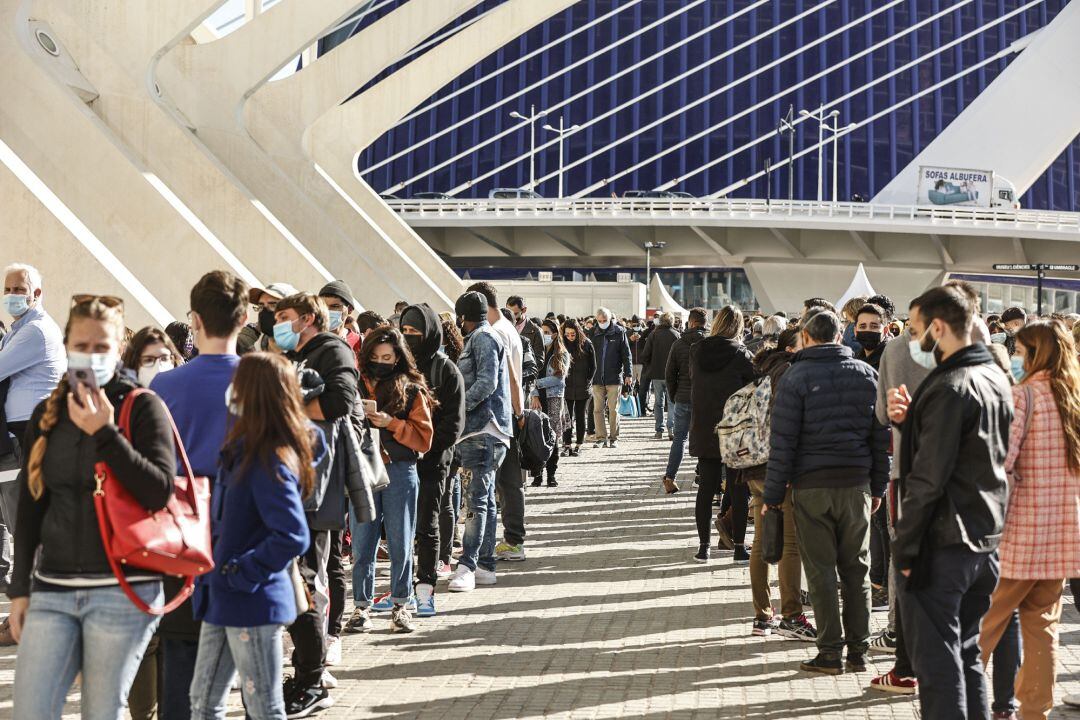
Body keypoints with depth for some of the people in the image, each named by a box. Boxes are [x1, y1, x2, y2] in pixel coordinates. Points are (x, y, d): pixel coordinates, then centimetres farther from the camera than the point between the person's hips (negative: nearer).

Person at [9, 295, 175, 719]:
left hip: (122, 592, -4)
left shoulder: (143, 408, -2)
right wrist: (20, 588, 12)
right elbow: (29, 510, 15)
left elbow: (159, 492, -12)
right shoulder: (47, 414, 11)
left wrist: (104, 434, -17)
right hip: (52, 590, 4)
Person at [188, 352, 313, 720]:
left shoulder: (270, 462, -20)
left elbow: (293, 536, -27)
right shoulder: (244, 450, 8)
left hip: (252, 604, -10)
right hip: (223, 599, 10)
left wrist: (243, 573, -21)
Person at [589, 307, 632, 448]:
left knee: (613, 409, 2)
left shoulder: (619, 333, 0)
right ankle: (601, 438, 7)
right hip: (597, 378, 2)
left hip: (614, 377, -2)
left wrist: (628, 374, -4)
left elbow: (626, 354, 2)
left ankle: (614, 438, 11)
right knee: (598, 409, 0)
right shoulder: (593, 334, 7)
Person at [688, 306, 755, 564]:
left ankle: (703, 546, 10)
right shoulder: (740, 354, -10)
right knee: (738, 489, 4)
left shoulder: (696, 351, 1)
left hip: (703, 429, 4)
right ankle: (739, 547, 6)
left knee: (706, 487, 9)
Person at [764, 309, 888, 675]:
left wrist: (773, 494, -3)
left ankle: (830, 651, 3)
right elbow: (881, 436, 8)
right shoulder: (867, 374, 6)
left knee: (821, 570, 2)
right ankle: (858, 651, 13)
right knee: (856, 568, 11)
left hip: (811, 486, -3)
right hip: (856, 484, 4)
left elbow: (783, 442, -8)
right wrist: (878, 487, 15)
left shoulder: (796, 378, -6)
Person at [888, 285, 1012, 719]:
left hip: (942, 544, -9)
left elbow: (928, 479, -20)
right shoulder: (996, 379, 10)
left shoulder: (949, 387, -18)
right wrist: (912, 420, 1)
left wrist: (905, 549, -14)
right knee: (966, 655, 17)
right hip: (985, 543, 9)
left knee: (937, 663, -1)